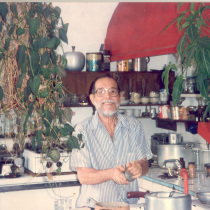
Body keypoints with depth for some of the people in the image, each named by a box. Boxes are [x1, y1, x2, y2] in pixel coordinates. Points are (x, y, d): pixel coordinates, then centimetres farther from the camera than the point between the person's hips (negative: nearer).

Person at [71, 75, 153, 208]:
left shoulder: (134, 126, 9)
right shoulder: (83, 130, -2)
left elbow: (145, 164, 10)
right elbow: (83, 177, -6)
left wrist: (139, 168, -13)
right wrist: (111, 174, -24)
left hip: (130, 204, 5)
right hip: (94, 205, -5)